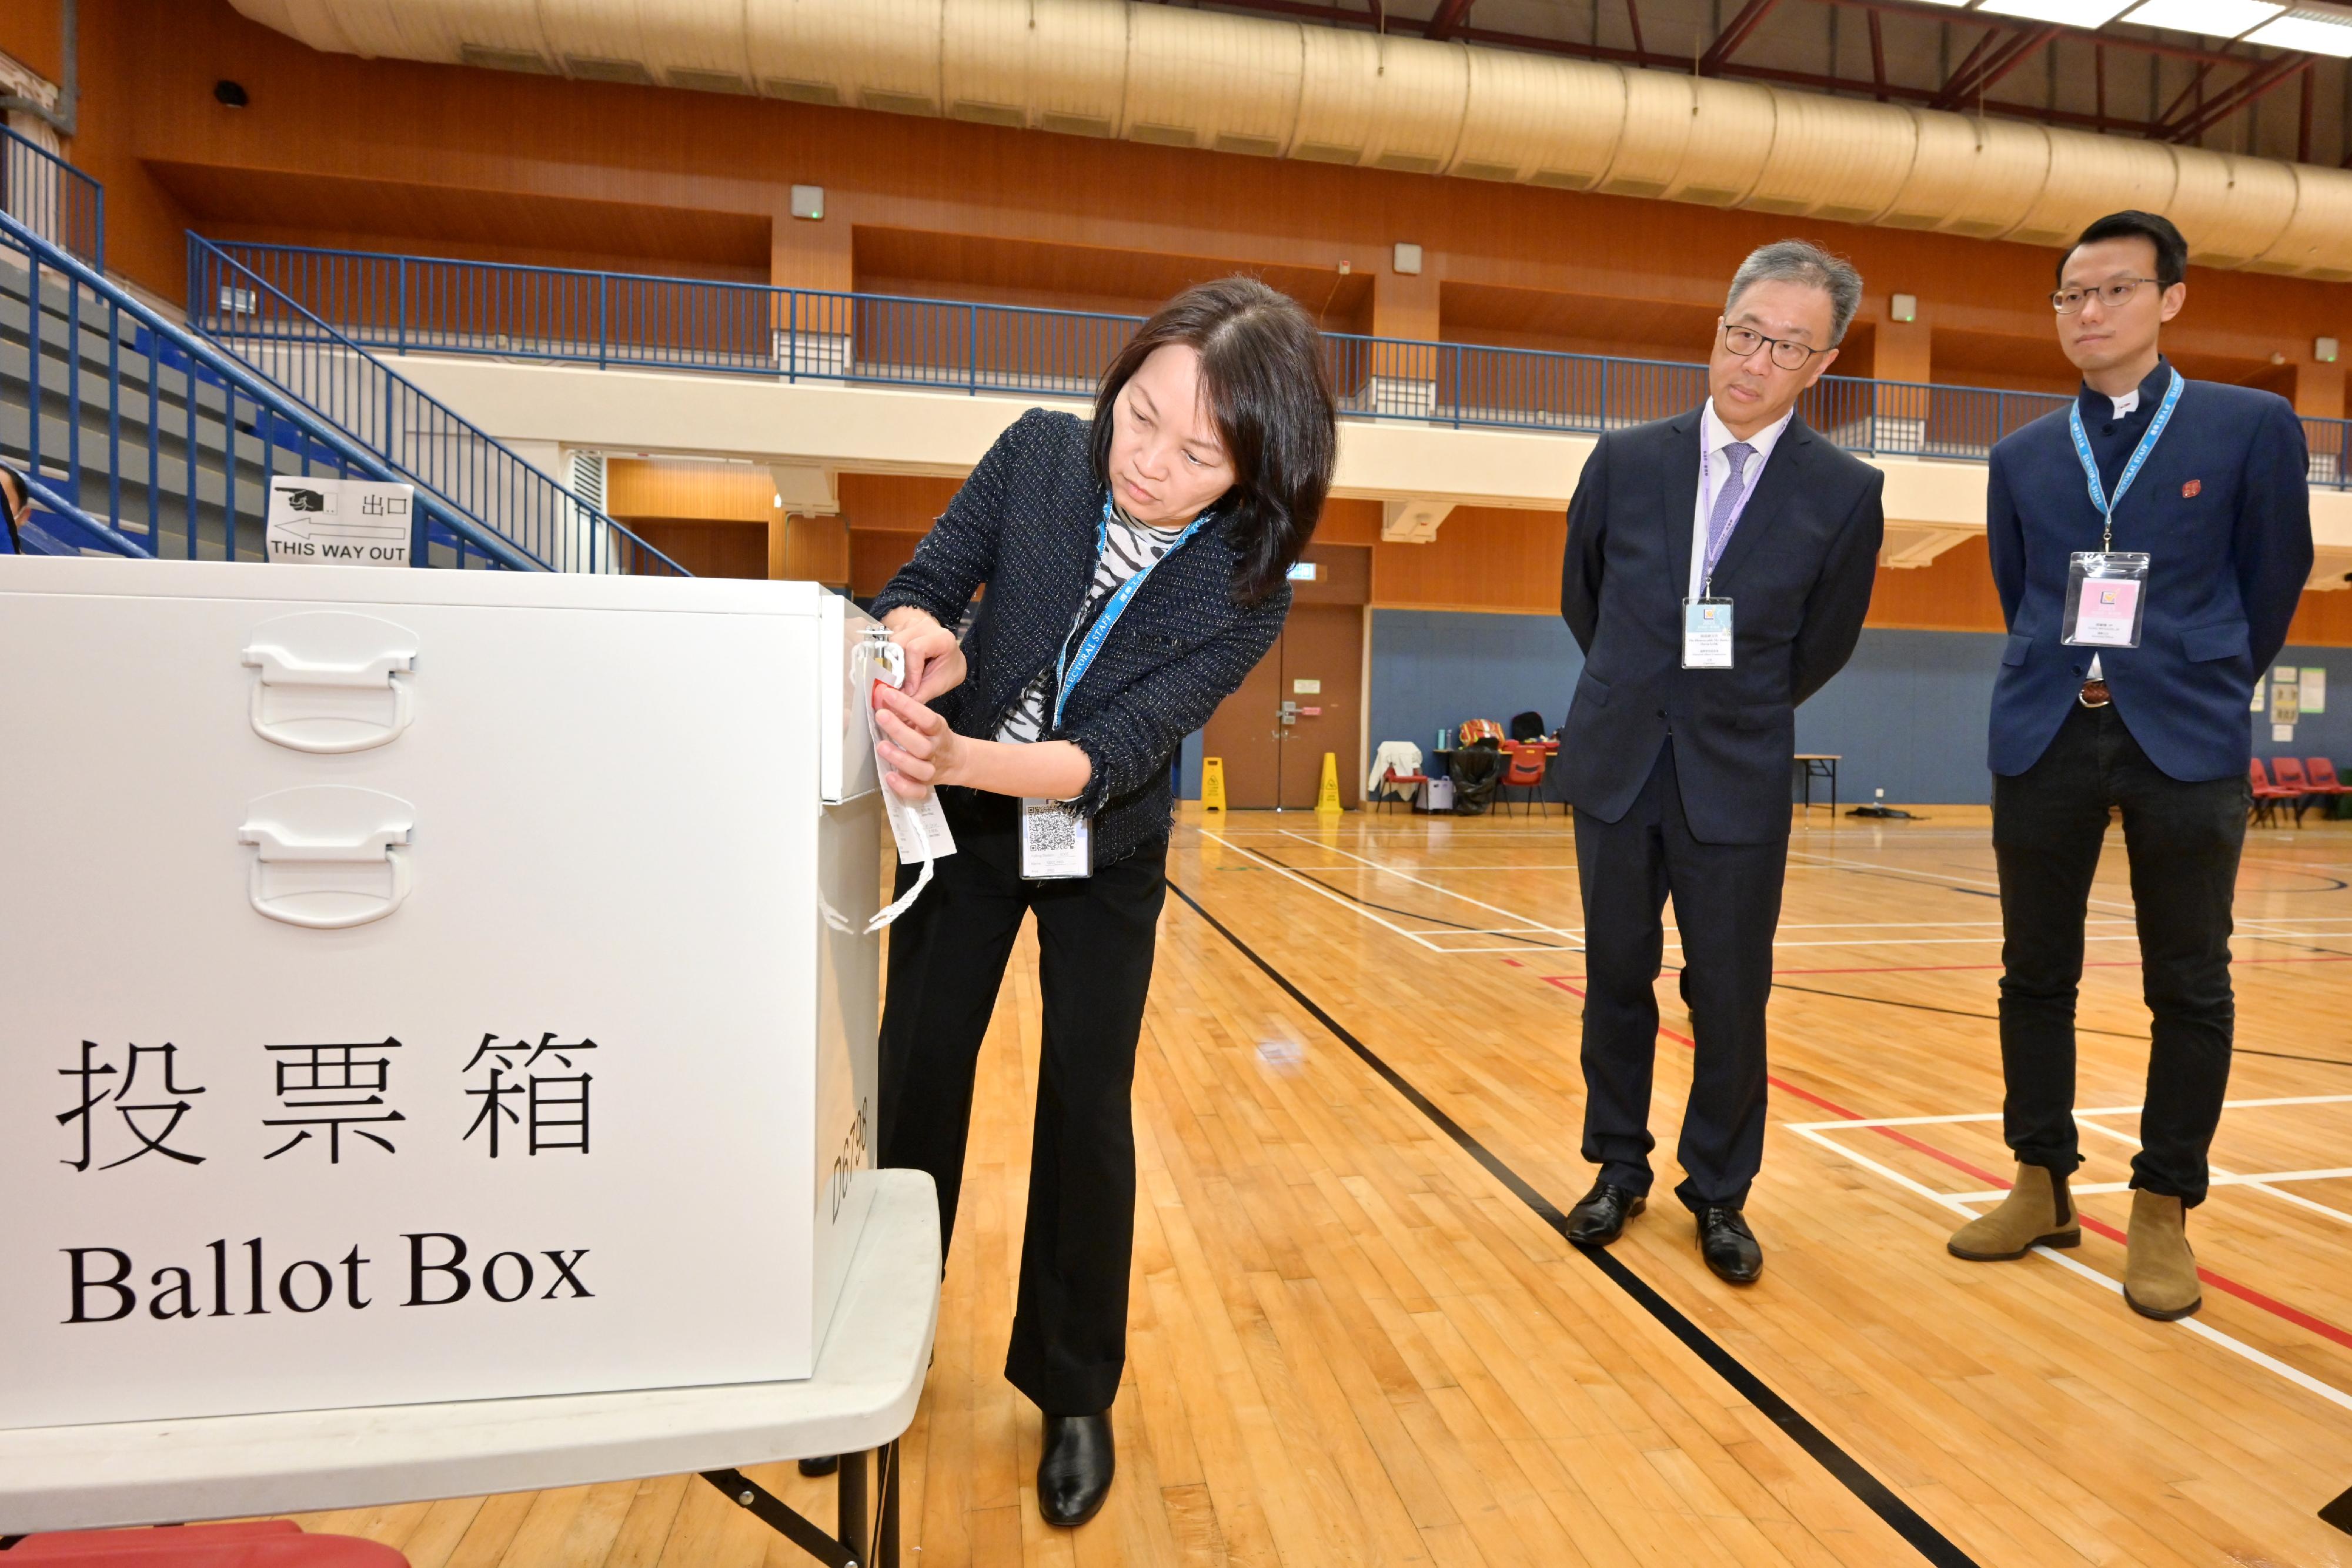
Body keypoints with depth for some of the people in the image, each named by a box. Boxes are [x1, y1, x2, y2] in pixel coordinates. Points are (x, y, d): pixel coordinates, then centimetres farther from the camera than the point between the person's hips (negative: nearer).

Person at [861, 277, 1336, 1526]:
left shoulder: (1245, 593, -24)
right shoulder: (1039, 454, -20)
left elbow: (1113, 754, -31)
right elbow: (924, 583, -14)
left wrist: (962, 757, -48)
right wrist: (915, 635, -38)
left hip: (1104, 859, -2)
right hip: (962, 828, 2)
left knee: (1086, 1114, 2)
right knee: (913, 1081, 9)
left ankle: (1074, 1394, 26)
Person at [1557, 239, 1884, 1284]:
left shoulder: (1845, 493, -3)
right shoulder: (1626, 460, 0)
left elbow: (1822, 647, 8)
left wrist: (1739, 716, 13)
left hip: (1738, 780, -1)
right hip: (1615, 765, 2)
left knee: (1731, 999, 6)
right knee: (1617, 982, 11)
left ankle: (1718, 1195, 26)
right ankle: (1619, 1170, 28)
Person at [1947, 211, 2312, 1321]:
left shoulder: (2253, 428, 3)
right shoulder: (2022, 458, 10)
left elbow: (2273, 584, 8)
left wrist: (2202, 690, 12)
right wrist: (2064, 683, 16)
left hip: (2185, 738, -2)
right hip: (2045, 735, 2)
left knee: (2188, 985, 5)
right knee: (2036, 972, 7)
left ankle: (2163, 1209, 19)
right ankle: (2043, 1185, 21)